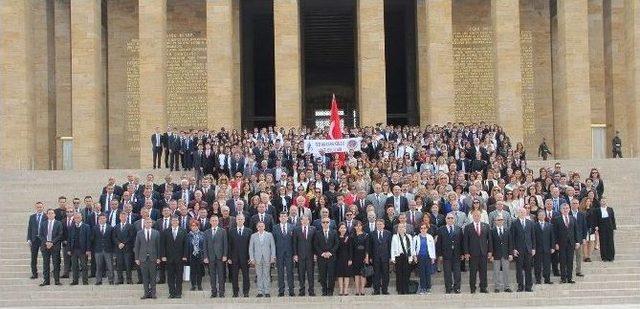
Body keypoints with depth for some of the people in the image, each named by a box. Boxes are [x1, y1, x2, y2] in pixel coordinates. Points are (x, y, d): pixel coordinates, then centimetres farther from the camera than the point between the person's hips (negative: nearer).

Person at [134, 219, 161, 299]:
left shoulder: (156, 233, 4)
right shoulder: (139, 233, 5)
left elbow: (158, 246, 3)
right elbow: (137, 246, 5)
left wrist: (158, 257, -2)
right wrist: (137, 258, 0)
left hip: (153, 258, 0)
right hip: (143, 258, 1)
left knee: (153, 276, 3)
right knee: (145, 276, 3)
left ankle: (153, 293, 9)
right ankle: (146, 293, 8)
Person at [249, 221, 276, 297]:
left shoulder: (269, 235, 7)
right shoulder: (253, 236, 8)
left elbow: (273, 247, 6)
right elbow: (251, 248, 7)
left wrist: (273, 257, -4)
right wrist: (252, 258, -2)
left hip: (267, 259, -1)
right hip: (257, 259, 1)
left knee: (266, 275, 1)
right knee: (259, 275, 2)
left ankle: (267, 292, 5)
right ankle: (260, 292, 7)